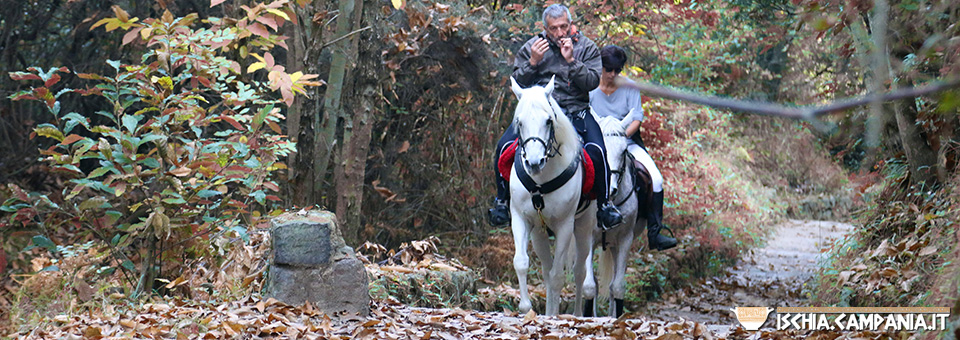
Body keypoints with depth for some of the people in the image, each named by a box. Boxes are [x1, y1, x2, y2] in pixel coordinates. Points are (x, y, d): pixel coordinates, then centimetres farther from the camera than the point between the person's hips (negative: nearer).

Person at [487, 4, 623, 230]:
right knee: (505, 146, -18)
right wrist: (533, 62, -11)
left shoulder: (587, 48, 4)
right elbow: (517, 83, 5)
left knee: (597, 151, -25)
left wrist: (571, 60, -17)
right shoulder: (531, 48, 7)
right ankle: (501, 200, 0)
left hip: (575, 111, -1)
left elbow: (592, 82, -6)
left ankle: (603, 204, -7)